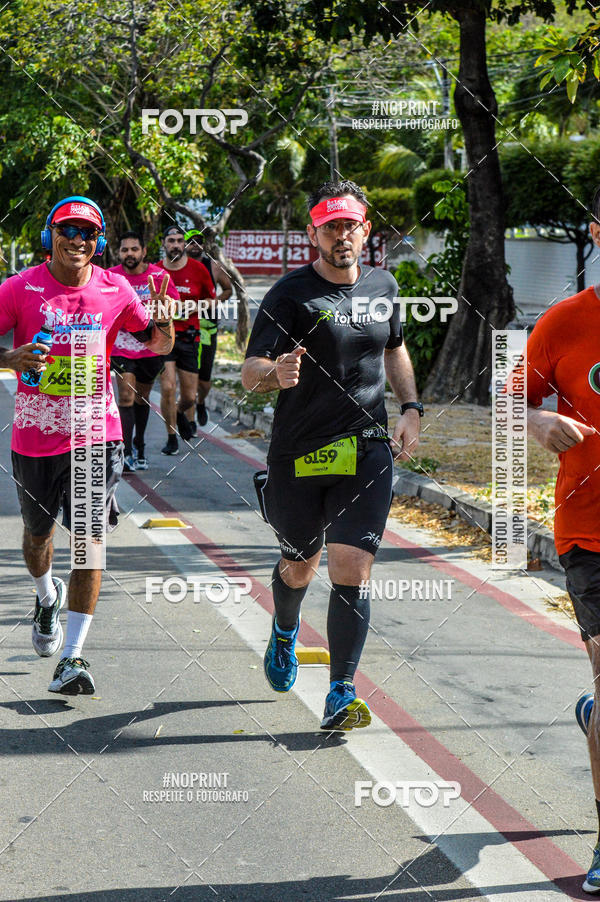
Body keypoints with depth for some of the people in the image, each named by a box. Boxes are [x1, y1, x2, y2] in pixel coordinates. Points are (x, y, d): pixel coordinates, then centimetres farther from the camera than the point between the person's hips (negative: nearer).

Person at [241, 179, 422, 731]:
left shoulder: (382, 287, 8)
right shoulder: (291, 294, -7)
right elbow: (249, 373, -14)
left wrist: (411, 407, 13)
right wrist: (276, 373, -37)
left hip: (366, 453, 2)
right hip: (298, 456, -2)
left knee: (351, 571, -11)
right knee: (300, 566, 15)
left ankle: (341, 695, -6)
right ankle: (285, 631, 50)